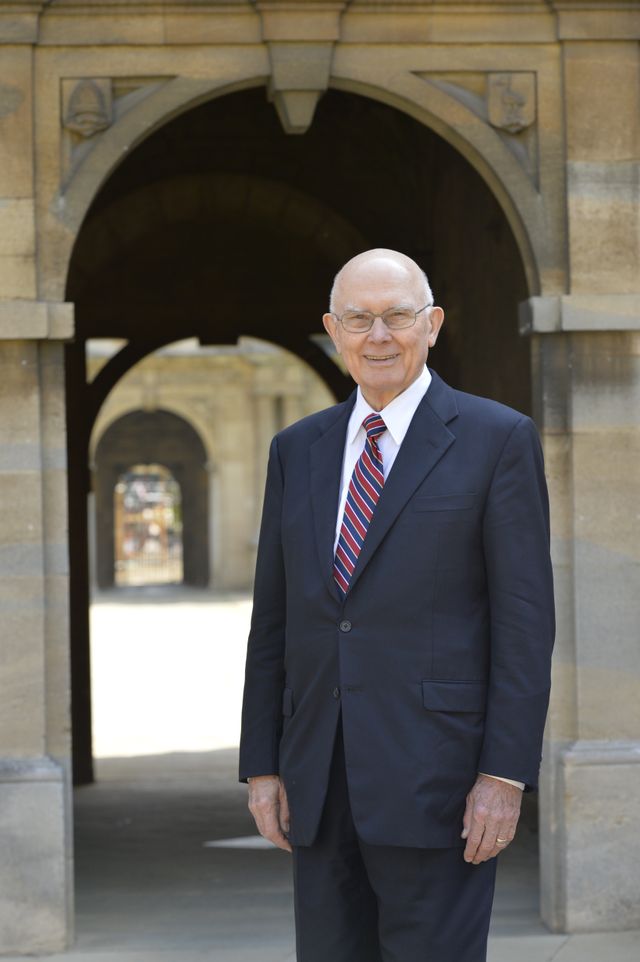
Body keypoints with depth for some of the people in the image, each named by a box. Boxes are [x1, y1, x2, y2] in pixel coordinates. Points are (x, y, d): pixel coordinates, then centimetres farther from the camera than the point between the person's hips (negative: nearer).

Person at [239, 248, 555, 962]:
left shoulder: (498, 440, -1)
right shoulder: (297, 450, 14)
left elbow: (525, 617, -5)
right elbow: (272, 617, 14)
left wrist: (506, 773, -12)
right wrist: (262, 765, 9)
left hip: (436, 777, -5)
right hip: (318, 783, 5)